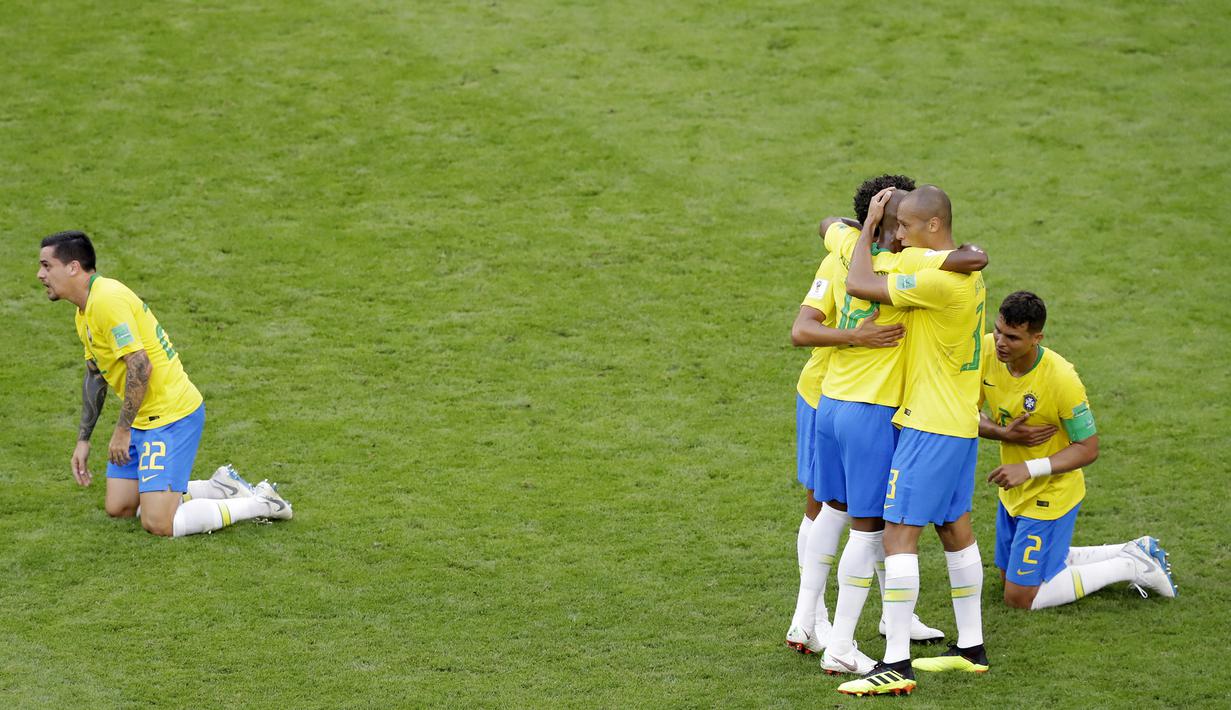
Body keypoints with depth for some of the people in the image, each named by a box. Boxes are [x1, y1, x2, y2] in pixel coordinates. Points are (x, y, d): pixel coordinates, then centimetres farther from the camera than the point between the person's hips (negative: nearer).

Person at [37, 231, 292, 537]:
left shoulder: (107, 300, -21)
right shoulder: (85, 310, 12)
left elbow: (140, 366, -26)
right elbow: (95, 374, 23)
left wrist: (122, 431, -19)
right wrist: (83, 440, 22)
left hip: (172, 414, -10)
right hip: (143, 419, 10)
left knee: (158, 523, -14)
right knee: (118, 507, 12)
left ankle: (260, 503, -1)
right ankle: (220, 488, 19)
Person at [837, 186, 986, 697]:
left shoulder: (939, 281, -22)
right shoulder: (969, 274, 9)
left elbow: (858, 284, -20)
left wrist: (869, 224, -9)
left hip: (930, 425, -10)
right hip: (961, 423, 10)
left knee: (899, 533, -9)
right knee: (955, 528, 18)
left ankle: (896, 665, -11)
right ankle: (971, 648, 26)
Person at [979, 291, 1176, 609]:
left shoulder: (1062, 379, -30)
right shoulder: (987, 351, -14)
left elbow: (1088, 449, -20)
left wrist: (1029, 469, -31)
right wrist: (1004, 433, -23)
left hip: (1050, 495, -7)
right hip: (1014, 491, 7)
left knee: (1020, 597, -4)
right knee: (1009, 576, 23)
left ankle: (1132, 567, 9)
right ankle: (1134, 552, 30)